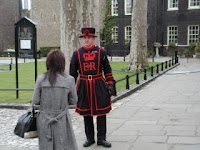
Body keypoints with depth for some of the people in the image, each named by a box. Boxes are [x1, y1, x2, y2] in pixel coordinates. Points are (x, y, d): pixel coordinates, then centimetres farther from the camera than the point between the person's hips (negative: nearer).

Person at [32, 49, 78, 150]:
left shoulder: (41, 79, -8)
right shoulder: (69, 80, -9)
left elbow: (35, 101, -4)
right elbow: (73, 101, 0)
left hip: (44, 120, 1)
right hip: (61, 122, -1)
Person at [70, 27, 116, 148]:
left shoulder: (101, 52, 2)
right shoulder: (77, 53, 3)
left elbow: (107, 70, 5)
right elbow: (73, 73, 7)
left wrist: (110, 84, -3)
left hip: (99, 86, -1)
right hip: (84, 87, 1)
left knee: (101, 112, 3)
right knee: (86, 114, 8)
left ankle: (101, 138, 16)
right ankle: (90, 138, 23)